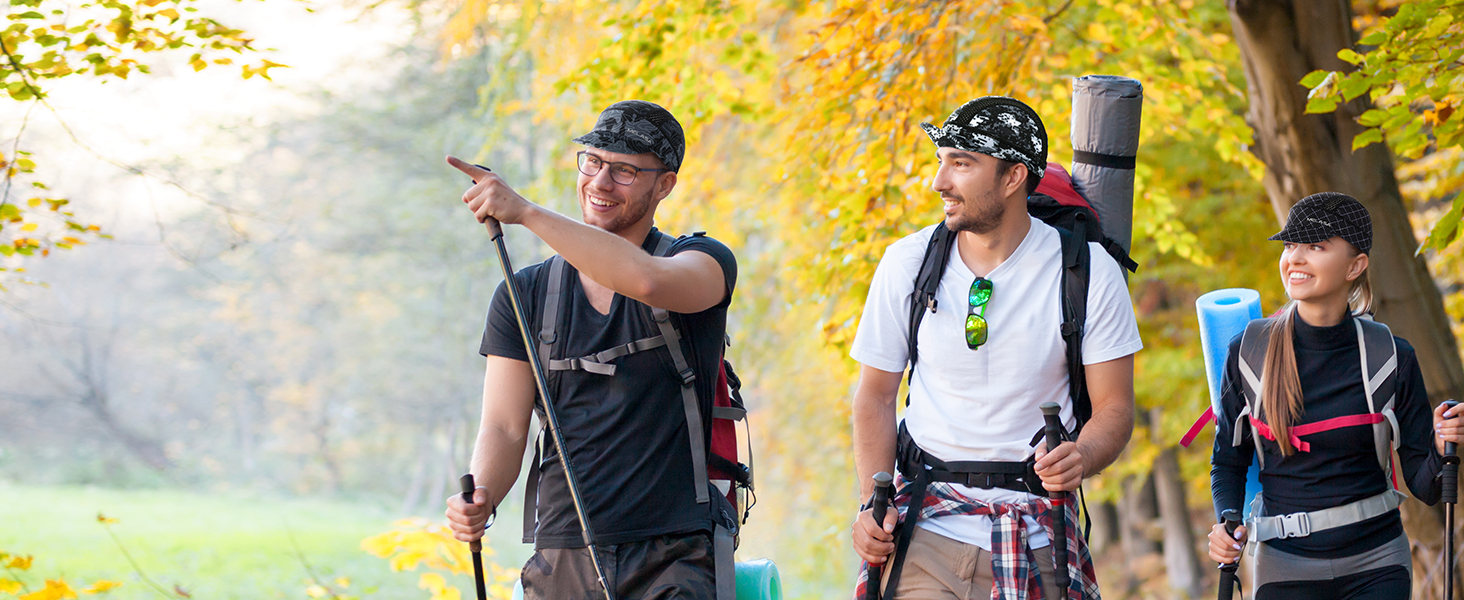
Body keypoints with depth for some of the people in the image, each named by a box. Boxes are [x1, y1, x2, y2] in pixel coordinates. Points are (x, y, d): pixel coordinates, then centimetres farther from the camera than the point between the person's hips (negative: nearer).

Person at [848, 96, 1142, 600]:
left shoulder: (1089, 271, -3)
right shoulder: (907, 264, 2)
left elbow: (1114, 406, -2)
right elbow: (876, 394, 7)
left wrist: (1081, 458, -24)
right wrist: (873, 502, -7)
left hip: (1035, 536, -1)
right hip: (927, 526, 1)